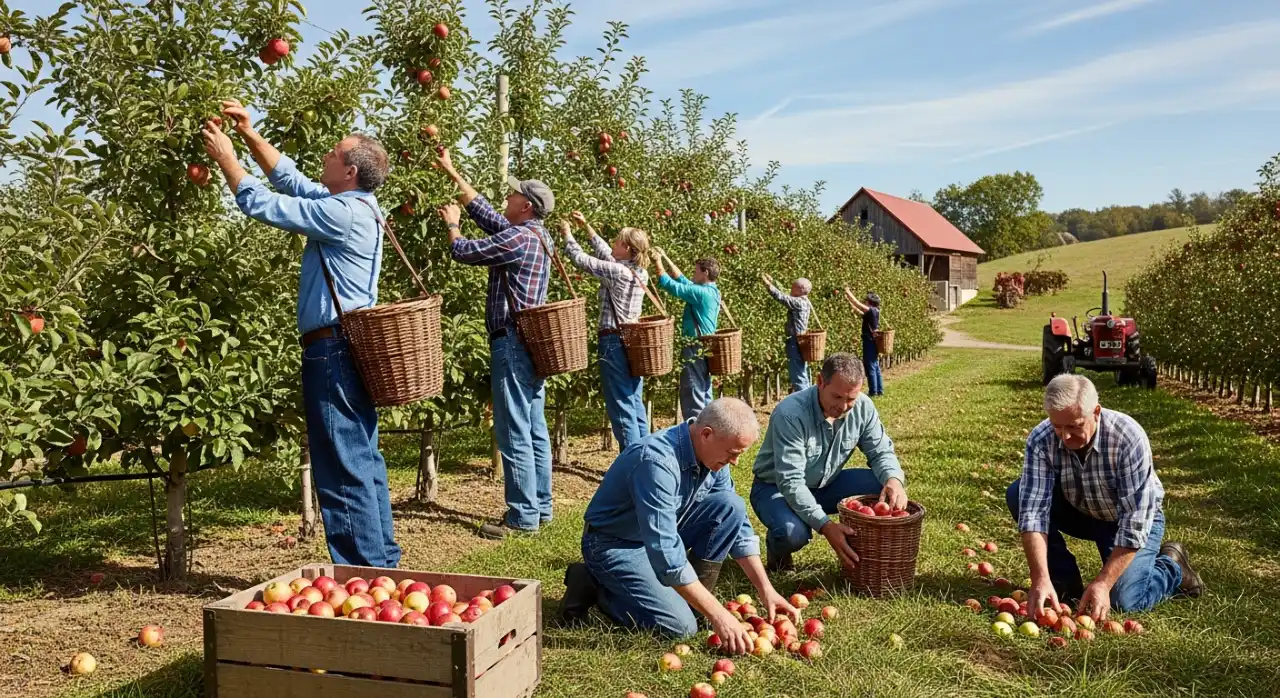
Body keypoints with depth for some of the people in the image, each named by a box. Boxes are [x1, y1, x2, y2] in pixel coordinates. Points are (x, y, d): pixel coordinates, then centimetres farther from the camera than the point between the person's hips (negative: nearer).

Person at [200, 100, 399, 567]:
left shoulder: (343, 213, -15)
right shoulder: (356, 206, 14)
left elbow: (261, 204, -10)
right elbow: (291, 180, 24)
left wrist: (225, 156, 4)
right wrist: (249, 135, 23)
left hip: (333, 351, -10)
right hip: (352, 348, 10)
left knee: (343, 469, -5)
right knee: (364, 461, 14)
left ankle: (364, 573, 0)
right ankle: (383, 561, 21)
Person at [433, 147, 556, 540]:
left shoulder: (518, 238, -15)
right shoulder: (538, 235, 14)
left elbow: (463, 252, -8)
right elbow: (486, 213, 22)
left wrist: (452, 224, 14)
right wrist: (452, 173, 27)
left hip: (513, 343, -10)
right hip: (534, 343, 10)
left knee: (514, 434, -6)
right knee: (536, 431, 12)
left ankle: (523, 517, -2)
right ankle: (541, 508, 18)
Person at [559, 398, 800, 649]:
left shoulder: (712, 457, -7)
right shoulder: (657, 459, -33)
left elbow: (738, 523, 2)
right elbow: (665, 552, -37)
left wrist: (766, 590, -6)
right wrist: (717, 615, -36)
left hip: (664, 532, 7)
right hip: (615, 545, -7)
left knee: (731, 506, -11)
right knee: (680, 626, -20)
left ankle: (693, 597, -1)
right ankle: (595, 588, 0)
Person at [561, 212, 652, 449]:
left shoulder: (616, 271, -15)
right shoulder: (640, 273, 8)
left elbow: (580, 259, -7)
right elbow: (606, 254, 20)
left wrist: (567, 234, 10)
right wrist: (586, 226, 24)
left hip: (614, 343, -8)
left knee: (621, 407, -5)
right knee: (635, 404, 13)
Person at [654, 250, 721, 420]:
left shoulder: (701, 292, -17)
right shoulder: (711, 291, 12)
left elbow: (670, 285, -18)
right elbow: (681, 279, 21)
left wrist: (658, 262, -5)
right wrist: (665, 258, 21)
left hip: (695, 349, -10)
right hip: (705, 348, 10)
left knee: (692, 397, -7)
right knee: (704, 395, 14)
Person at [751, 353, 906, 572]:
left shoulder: (863, 407, -14)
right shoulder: (790, 414, -31)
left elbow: (881, 451, -6)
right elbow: (790, 482, -34)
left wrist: (894, 479, -30)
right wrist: (825, 525, -44)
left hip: (825, 484, 5)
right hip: (777, 487, -5)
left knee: (884, 489, -18)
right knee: (792, 533, -36)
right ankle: (778, 549, 2)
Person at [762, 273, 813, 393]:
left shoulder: (799, 302, -18)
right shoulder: (802, 301, 11)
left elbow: (782, 298, -23)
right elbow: (785, 296, 20)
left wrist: (769, 285, -22)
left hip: (796, 343, -11)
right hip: (799, 342, 11)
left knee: (798, 374, -8)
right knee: (802, 374, 18)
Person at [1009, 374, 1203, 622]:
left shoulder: (1129, 438, -33)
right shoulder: (1041, 440, -26)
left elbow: (1134, 524, -33)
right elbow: (1033, 510, -31)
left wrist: (1102, 583, -38)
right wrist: (1041, 580, -42)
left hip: (1136, 518, -3)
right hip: (1079, 511, 3)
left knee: (1123, 600, -23)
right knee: (1019, 495, -22)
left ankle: (1172, 567, 11)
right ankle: (1066, 582, -6)